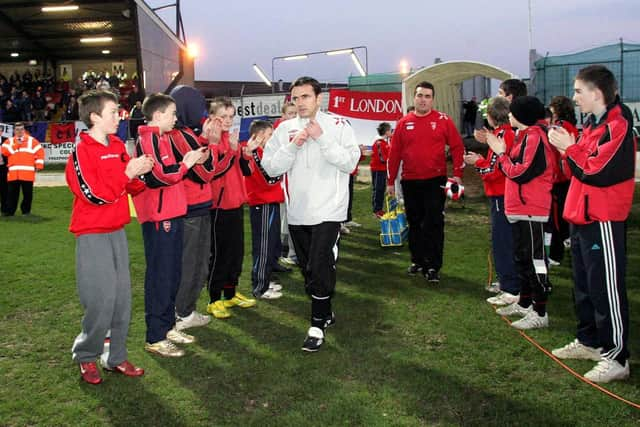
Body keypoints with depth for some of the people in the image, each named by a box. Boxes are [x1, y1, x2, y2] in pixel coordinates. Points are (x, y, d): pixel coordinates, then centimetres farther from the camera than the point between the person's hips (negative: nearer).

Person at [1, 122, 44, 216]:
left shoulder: (31, 140, 7)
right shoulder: (9, 141, 13)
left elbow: (40, 152, 4)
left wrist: (38, 165, -3)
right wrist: (16, 144, -8)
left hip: (27, 173, -1)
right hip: (13, 173, 1)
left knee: (27, 193, 3)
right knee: (12, 193, 0)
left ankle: (26, 211, 14)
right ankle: (9, 211, 5)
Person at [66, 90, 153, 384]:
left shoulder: (119, 147, 10)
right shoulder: (81, 152, -11)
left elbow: (132, 188, 13)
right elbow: (93, 194, -18)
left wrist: (140, 174, -7)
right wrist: (127, 173, -18)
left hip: (117, 231, 7)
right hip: (93, 235, -7)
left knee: (122, 298, 8)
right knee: (101, 300, -7)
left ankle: (116, 357, 20)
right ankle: (85, 357, 14)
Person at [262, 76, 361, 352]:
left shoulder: (338, 126, -2)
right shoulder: (285, 129, 6)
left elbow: (349, 163, -12)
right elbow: (270, 167, 0)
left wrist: (322, 138, -17)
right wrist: (292, 146, -13)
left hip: (328, 211, -4)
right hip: (297, 212, 5)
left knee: (321, 267, -9)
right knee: (308, 268, 15)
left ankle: (318, 325, 3)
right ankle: (326, 313, 33)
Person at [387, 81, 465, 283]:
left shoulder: (443, 120, -1)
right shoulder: (403, 123, 6)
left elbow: (457, 147, 1)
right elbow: (394, 153, 8)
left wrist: (457, 173, -7)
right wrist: (390, 181, 8)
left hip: (435, 181, -3)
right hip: (410, 182, 3)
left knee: (434, 224, -5)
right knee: (414, 224, 12)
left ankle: (433, 267, 0)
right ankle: (417, 261, 25)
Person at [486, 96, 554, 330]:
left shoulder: (534, 137, -15)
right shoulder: (525, 135, 16)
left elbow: (521, 173, -20)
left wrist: (501, 154, -10)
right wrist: (501, 151, 4)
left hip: (531, 211, -11)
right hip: (520, 209, 11)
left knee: (534, 259, -6)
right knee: (522, 258, 18)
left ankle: (540, 313, 0)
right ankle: (524, 303, 30)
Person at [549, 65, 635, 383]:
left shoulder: (616, 125, -15)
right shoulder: (593, 124, 14)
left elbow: (598, 172, -22)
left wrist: (569, 148, -13)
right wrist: (568, 147, -1)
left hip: (604, 220, -10)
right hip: (583, 216, 10)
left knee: (606, 288, -4)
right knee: (584, 285, 18)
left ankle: (616, 357, 4)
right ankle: (589, 341, 31)